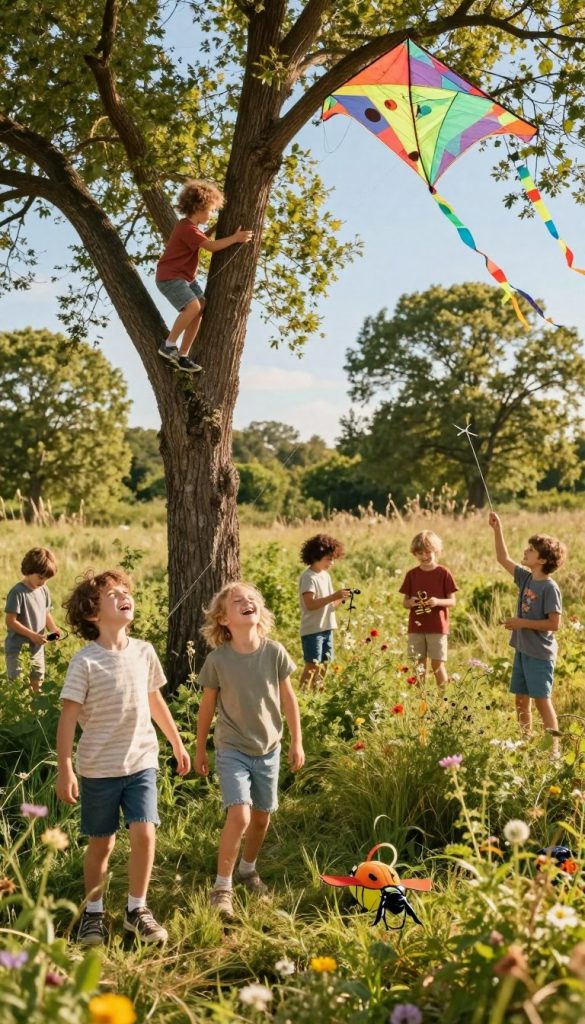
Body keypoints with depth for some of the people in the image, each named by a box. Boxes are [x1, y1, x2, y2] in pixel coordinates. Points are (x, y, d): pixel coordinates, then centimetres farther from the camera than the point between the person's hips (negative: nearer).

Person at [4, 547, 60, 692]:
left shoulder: (44, 590, 2)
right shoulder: (18, 592, -19)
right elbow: (10, 621, -20)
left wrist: (53, 628, -6)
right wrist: (33, 635, -23)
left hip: (37, 647, 7)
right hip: (18, 648, -7)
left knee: (37, 683, 17)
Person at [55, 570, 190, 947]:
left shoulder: (144, 652, 0)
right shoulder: (85, 662, -13)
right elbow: (69, 717, -12)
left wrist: (177, 743, 20)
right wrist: (65, 769, -15)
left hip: (142, 761, 3)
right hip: (99, 769, -3)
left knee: (144, 834, -7)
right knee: (102, 843, 8)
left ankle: (137, 910, 14)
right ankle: (93, 912, 29)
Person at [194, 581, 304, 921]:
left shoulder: (274, 652, -10)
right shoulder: (217, 660, -13)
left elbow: (288, 699, 2)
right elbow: (207, 706, -1)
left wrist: (297, 742, 4)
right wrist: (200, 750, 6)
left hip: (268, 749, 3)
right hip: (232, 750, -3)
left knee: (262, 815, 15)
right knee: (239, 815, -16)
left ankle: (248, 868, 42)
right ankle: (222, 887, 1)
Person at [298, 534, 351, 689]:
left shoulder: (325, 575, 13)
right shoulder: (308, 577, -13)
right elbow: (310, 604, -23)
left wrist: (341, 598, -5)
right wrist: (333, 596, -26)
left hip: (327, 628, 8)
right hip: (312, 630, -8)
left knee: (324, 664, 12)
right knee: (313, 665, -9)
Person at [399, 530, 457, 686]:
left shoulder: (444, 573, -2)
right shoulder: (412, 574, 6)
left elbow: (452, 602, -2)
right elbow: (405, 602, 10)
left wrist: (438, 601, -22)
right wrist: (410, 602, -14)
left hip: (437, 628, -3)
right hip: (416, 628, 3)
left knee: (438, 665, -1)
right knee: (418, 666, 6)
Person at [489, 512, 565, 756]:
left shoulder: (550, 588, -16)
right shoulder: (526, 578, 5)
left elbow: (554, 623, -19)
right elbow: (503, 559, 14)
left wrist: (523, 623, -17)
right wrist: (498, 530, 7)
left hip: (540, 654, -8)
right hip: (522, 650, 8)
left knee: (542, 700, -4)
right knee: (521, 700, 12)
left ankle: (554, 749, 3)